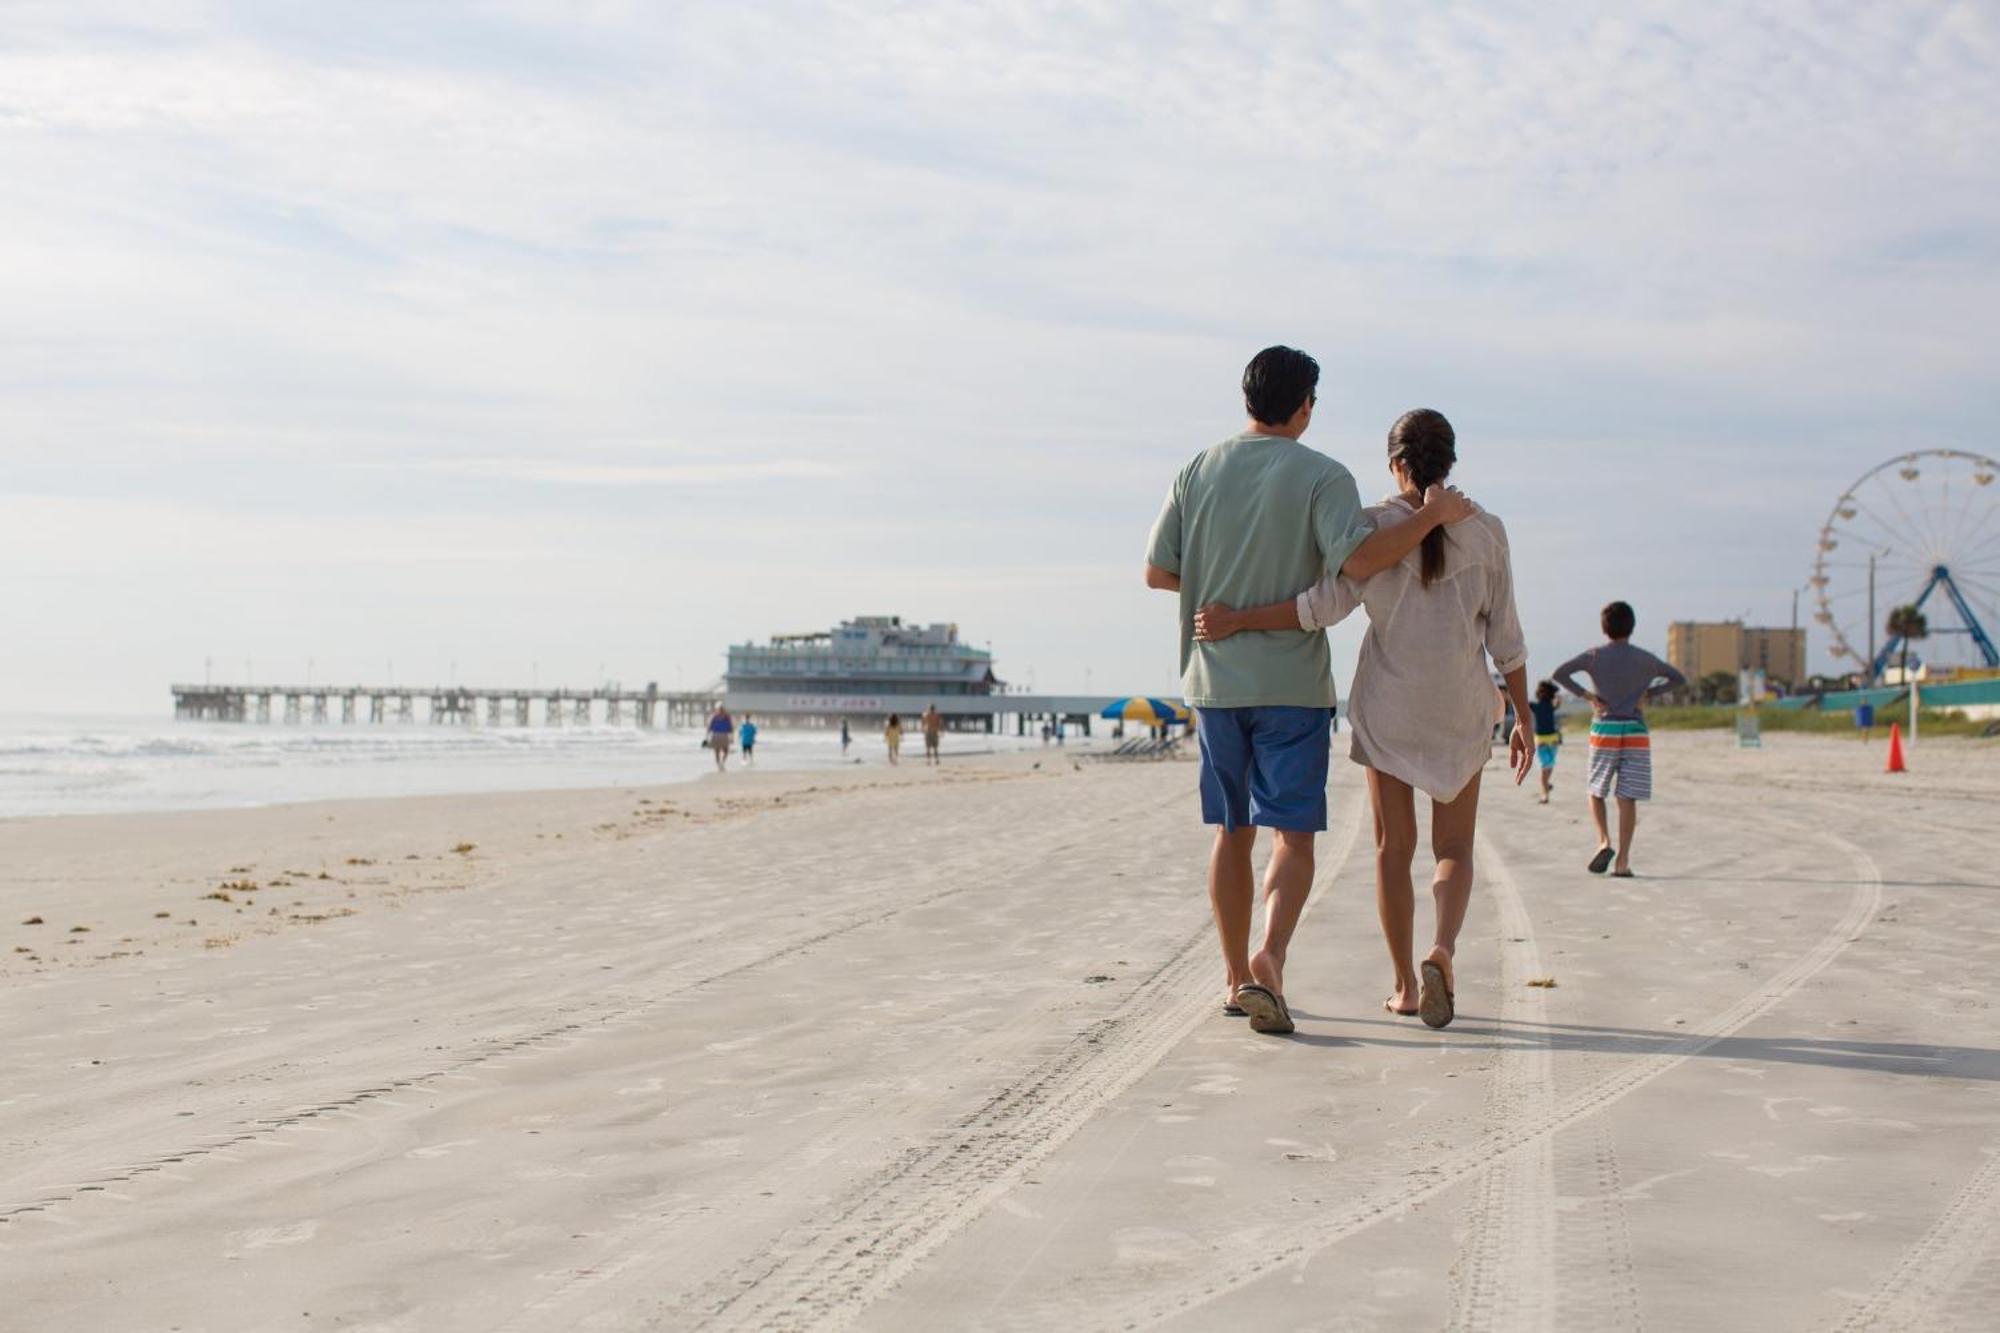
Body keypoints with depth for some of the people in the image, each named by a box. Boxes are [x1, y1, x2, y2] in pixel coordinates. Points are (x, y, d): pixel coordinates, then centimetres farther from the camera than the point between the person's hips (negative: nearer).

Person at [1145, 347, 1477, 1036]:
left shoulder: (1199, 471, 5)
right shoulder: (1321, 476, -8)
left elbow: (1157, 572, 6)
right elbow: (1358, 559, -22)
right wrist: (1433, 515, -10)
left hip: (1216, 680, 4)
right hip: (1293, 682, -4)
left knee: (1232, 833, 13)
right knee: (1293, 833, -1)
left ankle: (1236, 976, 21)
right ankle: (1268, 960, -22)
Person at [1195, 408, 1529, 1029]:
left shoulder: (1374, 525, -7)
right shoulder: (1485, 532, -2)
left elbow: (1326, 606, -20)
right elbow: (1506, 637, -1)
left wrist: (1237, 619, -15)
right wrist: (1523, 719, 6)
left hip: (1387, 708, -1)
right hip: (1461, 709, 1)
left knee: (1394, 848, 10)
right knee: (1454, 849, 9)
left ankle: (1405, 985, 13)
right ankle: (1442, 949, -17)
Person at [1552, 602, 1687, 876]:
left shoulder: (1595, 656, 1)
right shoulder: (1644, 659, 6)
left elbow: (1560, 674, -9)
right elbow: (1679, 679, 13)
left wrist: (1586, 694, -3)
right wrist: (1648, 693, 7)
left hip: (1604, 729, -1)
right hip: (1636, 732, 1)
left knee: (1596, 792, 13)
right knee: (1627, 798, 1)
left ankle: (1604, 841, -9)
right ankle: (1622, 861, -3)